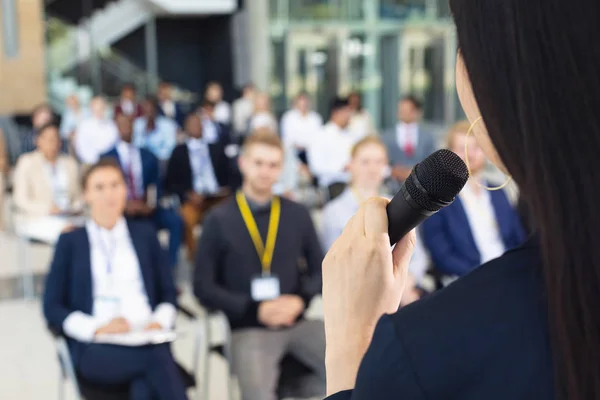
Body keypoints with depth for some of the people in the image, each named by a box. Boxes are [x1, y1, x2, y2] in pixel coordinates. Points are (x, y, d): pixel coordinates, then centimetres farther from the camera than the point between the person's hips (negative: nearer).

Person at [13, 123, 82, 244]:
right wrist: (47, 209, -16)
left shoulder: (70, 163, 19)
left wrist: (76, 208, -5)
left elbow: (76, 195, 20)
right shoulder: (27, 162, 5)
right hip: (34, 219, -4)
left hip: (67, 217, 4)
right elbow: (20, 199, -2)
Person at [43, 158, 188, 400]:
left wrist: (160, 321, -5)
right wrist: (96, 328, -11)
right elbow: (52, 308, 7)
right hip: (94, 349, -2)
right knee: (158, 359, -36)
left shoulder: (145, 234, 20)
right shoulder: (70, 242, 14)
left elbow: (168, 293, 18)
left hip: (146, 342, 2)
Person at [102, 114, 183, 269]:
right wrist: (124, 205, -16)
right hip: (120, 210, -2)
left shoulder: (149, 157, 16)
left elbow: (156, 187, 8)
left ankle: (169, 267, -22)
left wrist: (150, 204, -13)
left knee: (175, 220, -26)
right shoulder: (107, 158, 10)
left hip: (147, 209, 2)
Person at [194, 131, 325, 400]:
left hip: (296, 323, 4)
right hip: (248, 328, -4)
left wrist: (300, 300, -9)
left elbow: (320, 270, 13)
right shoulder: (220, 220, 0)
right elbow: (203, 287, -1)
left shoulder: (297, 214, 8)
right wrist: (255, 309, -13)